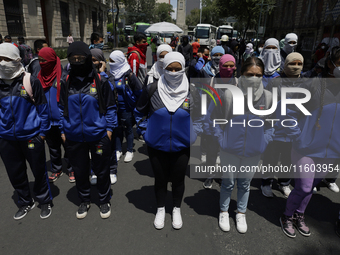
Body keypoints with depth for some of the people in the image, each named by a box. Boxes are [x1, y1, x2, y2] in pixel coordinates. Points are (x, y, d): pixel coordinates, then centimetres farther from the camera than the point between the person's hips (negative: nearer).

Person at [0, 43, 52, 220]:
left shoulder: (31, 81, -9)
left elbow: (42, 108, -4)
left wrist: (42, 132, -5)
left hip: (30, 136, -4)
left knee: (39, 171, 9)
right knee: (15, 173, 16)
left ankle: (45, 201, 31)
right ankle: (25, 203, 37)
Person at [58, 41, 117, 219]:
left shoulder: (100, 81, -7)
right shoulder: (66, 82, 2)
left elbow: (110, 107, -1)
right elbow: (62, 107, 10)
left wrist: (109, 128, -4)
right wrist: (62, 130, 7)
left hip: (98, 136, -3)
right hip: (74, 137, 3)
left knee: (102, 170, 11)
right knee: (79, 171, 16)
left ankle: (104, 201, 33)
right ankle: (84, 201, 39)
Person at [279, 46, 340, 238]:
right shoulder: (314, 85, -13)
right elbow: (291, 113, -10)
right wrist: (298, 138, -12)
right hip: (307, 149, -5)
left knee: (312, 187, 17)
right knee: (303, 187, -2)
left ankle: (300, 215, 40)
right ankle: (287, 217, 24)